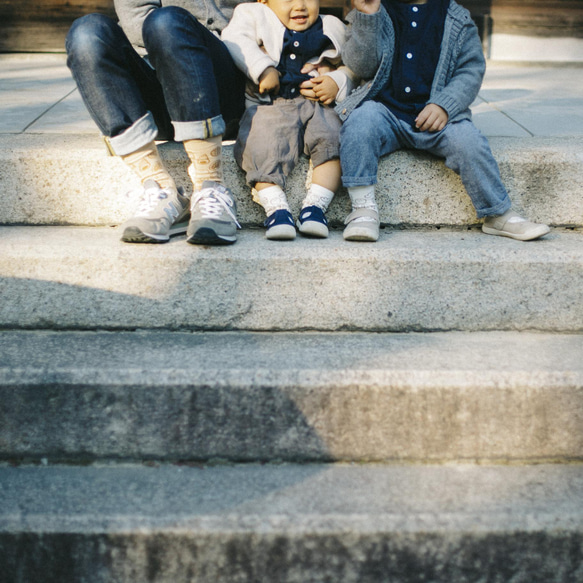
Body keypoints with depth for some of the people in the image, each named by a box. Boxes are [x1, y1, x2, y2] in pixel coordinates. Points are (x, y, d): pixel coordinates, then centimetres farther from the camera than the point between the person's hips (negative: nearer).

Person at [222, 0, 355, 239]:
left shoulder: (332, 29, 20)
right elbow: (234, 40, -5)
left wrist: (337, 82, -3)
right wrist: (263, 69, -18)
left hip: (315, 104, 2)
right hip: (268, 105, -2)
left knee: (334, 138, -25)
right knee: (262, 147, -30)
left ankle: (315, 205, -23)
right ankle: (276, 208, -28)